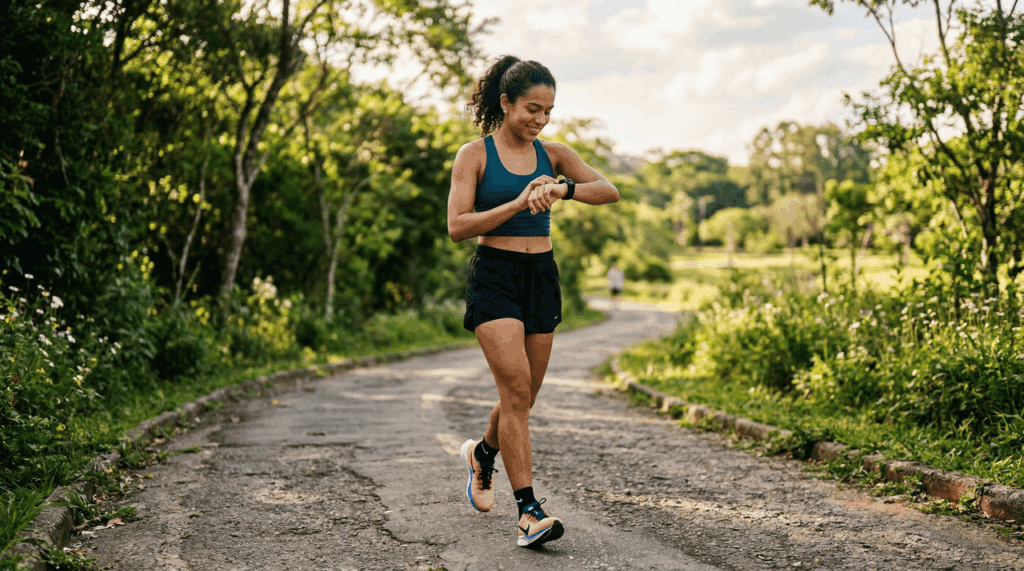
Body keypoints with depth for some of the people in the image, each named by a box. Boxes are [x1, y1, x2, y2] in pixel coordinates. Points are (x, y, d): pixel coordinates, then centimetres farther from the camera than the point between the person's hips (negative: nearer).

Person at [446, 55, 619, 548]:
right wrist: (518, 204, -18)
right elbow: (457, 226, -10)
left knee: (523, 396, 12)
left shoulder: (553, 155, 8)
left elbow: (609, 192, -4)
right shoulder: (474, 155, -2)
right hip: (494, 276, -5)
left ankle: (482, 454, 43)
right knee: (515, 388, -16)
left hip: (542, 277, 5)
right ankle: (528, 511, -14)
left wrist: (563, 189, -23)